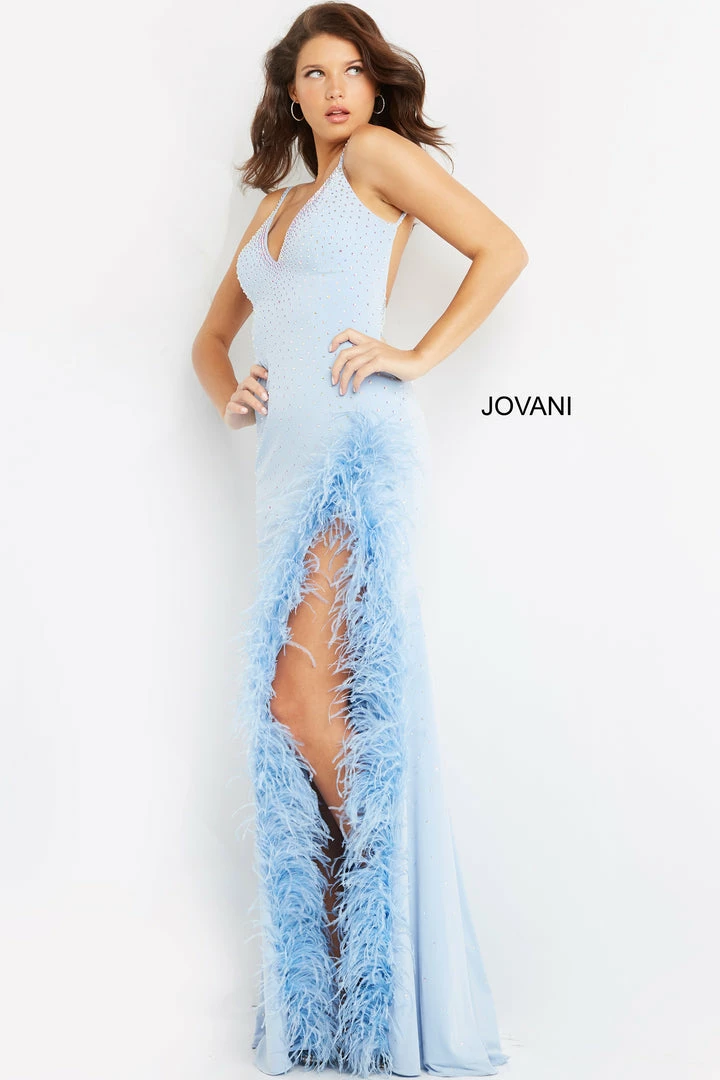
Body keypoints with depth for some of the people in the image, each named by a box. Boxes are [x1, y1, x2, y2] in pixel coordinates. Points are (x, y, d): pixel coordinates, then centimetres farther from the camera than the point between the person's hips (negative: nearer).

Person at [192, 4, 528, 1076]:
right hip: (289, 460, 7)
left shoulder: (378, 156, 7)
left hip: (355, 438, -7)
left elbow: (502, 249, -3)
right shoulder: (276, 206, 26)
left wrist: (418, 356, -7)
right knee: (309, 706, 4)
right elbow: (211, 335, 32)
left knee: (304, 696, -15)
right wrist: (229, 396, 11)